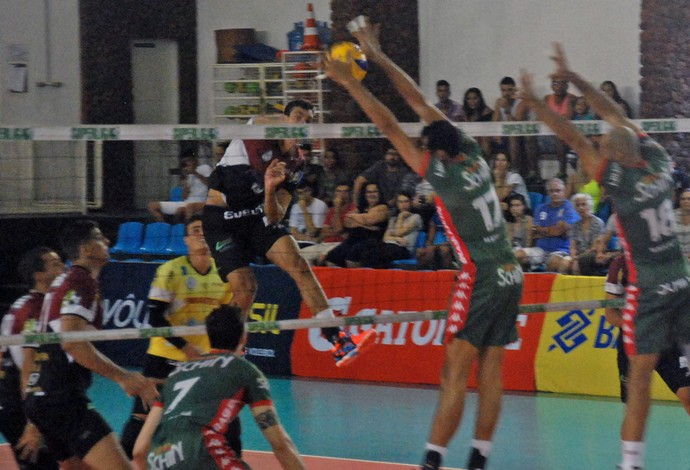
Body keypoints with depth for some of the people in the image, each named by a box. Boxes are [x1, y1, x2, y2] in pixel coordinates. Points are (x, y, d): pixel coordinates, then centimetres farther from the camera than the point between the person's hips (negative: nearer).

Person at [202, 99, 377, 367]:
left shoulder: (296, 164, 2)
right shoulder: (260, 129, -12)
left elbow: (275, 217, -3)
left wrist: (270, 191, -22)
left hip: (258, 216, 5)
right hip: (221, 219, -5)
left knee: (299, 266, -15)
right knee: (245, 289, -17)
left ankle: (338, 341, -20)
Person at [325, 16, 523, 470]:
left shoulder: (446, 177, -13)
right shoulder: (474, 157, 5)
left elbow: (391, 127, -13)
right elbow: (421, 102, 9)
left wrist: (351, 82, -8)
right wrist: (376, 55, 14)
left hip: (481, 281, -8)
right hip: (511, 277, 8)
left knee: (455, 374, -8)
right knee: (491, 373, 7)